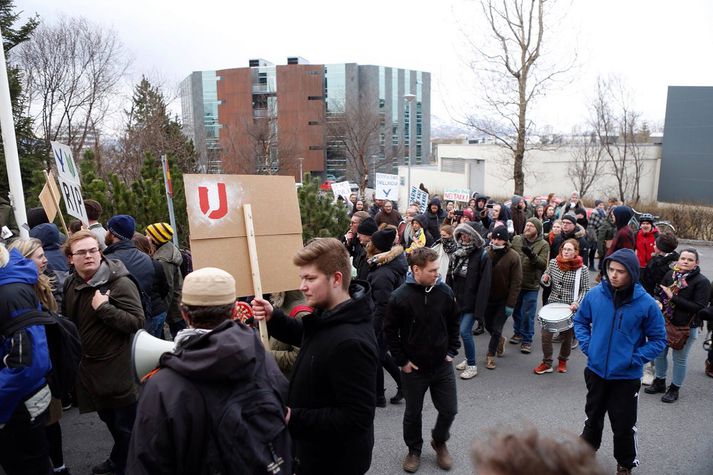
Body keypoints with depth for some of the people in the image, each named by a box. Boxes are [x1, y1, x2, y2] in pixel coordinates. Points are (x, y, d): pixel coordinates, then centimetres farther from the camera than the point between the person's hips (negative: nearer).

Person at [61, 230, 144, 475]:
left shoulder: (120, 283, -19)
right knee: (109, 419, 26)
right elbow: (67, 321, 20)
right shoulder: (71, 285, 5)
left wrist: (103, 308, -30)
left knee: (126, 424, 6)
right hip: (89, 367, 8)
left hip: (118, 369, -8)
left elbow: (137, 322, -26)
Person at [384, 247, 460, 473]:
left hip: (442, 366, 2)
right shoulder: (399, 297, -18)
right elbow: (390, 332, -8)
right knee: (413, 413, 14)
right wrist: (402, 361, -7)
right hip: (413, 368, -2)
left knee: (449, 410, 11)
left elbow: (453, 324, 6)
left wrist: (452, 351, 3)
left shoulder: (445, 292, -9)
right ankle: (414, 450, 39)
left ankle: (439, 441, 40)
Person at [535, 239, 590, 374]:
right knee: (546, 335, -1)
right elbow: (547, 283, 12)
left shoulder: (582, 269, -10)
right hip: (552, 304, 2)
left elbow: (585, 290, -4)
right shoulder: (553, 263, -1)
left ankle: (562, 361, 36)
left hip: (570, 308, -2)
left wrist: (577, 303, -18)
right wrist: (545, 279, -11)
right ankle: (546, 363, 16)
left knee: (567, 336, 12)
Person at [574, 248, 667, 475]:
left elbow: (658, 339, -5)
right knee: (593, 418, 21)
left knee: (624, 425, 12)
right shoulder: (594, 295, -10)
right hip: (596, 370, 2)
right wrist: (587, 346, -5)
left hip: (627, 376, -2)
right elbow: (580, 320, 7)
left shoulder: (646, 303, -16)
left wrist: (635, 358, -15)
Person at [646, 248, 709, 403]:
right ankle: (660, 383, 37)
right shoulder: (670, 274, -2)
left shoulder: (701, 282, -14)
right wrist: (659, 302, -13)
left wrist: (673, 297, -24)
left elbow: (699, 307, -21)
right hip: (665, 322, 5)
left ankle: (674, 389, 28)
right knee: (659, 353, 17)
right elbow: (659, 293, 10)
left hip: (686, 327, -4)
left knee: (680, 359, 11)